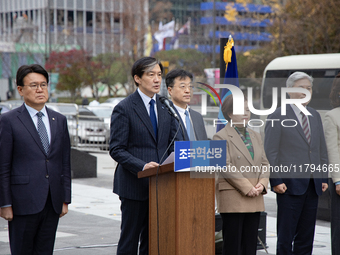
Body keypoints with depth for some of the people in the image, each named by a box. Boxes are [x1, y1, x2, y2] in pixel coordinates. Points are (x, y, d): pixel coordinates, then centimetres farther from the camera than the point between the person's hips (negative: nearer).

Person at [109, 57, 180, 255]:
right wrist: (142, 166, -22)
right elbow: (116, 149, -10)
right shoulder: (124, 109, -6)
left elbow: (173, 143, 14)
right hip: (135, 185, -5)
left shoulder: (166, 107, 11)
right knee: (130, 239, 0)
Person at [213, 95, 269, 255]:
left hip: (254, 199, 6)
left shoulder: (255, 136, 18)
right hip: (232, 198, -6)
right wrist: (247, 187, -16)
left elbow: (264, 162, 15)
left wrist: (262, 183, -4)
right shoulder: (221, 137, -4)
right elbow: (225, 167, -12)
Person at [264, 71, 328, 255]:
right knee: (285, 236, -3)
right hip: (289, 185, -6)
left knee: (306, 236, 9)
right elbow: (270, 153, -6)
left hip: (313, 186, 6)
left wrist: (324, 178, 11)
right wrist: (276, 181, -13)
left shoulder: (315, 116, 16)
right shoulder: (278, 116, -3)